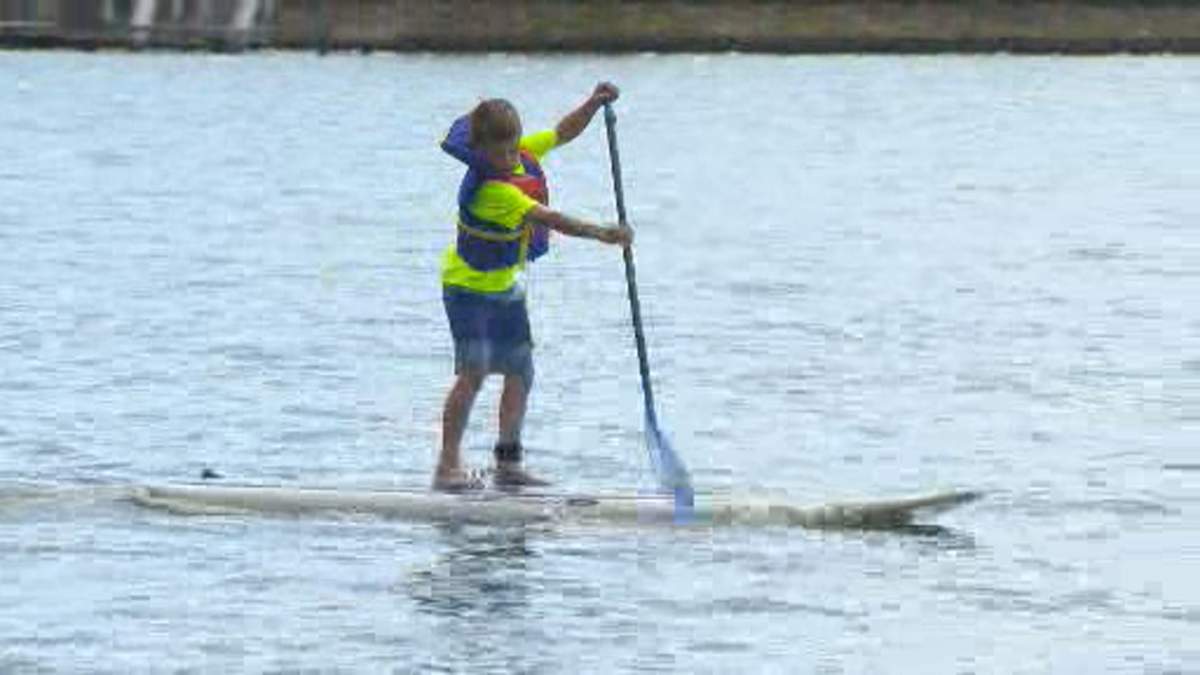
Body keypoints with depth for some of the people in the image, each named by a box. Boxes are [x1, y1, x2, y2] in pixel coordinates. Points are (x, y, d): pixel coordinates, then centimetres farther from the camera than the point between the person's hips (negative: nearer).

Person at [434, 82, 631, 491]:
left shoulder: (525, 152, -8)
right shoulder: (492, 189, -32)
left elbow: (563, 133, 7)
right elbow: (546, 219, -39)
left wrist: (594, 104, -10)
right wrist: (602, 234, -42)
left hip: (504, 284, 9)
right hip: (468, 285, -9)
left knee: (520, 373, 9)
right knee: (474, 371, -18)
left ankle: (508, 464, 17)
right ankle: (448, 465, -17)